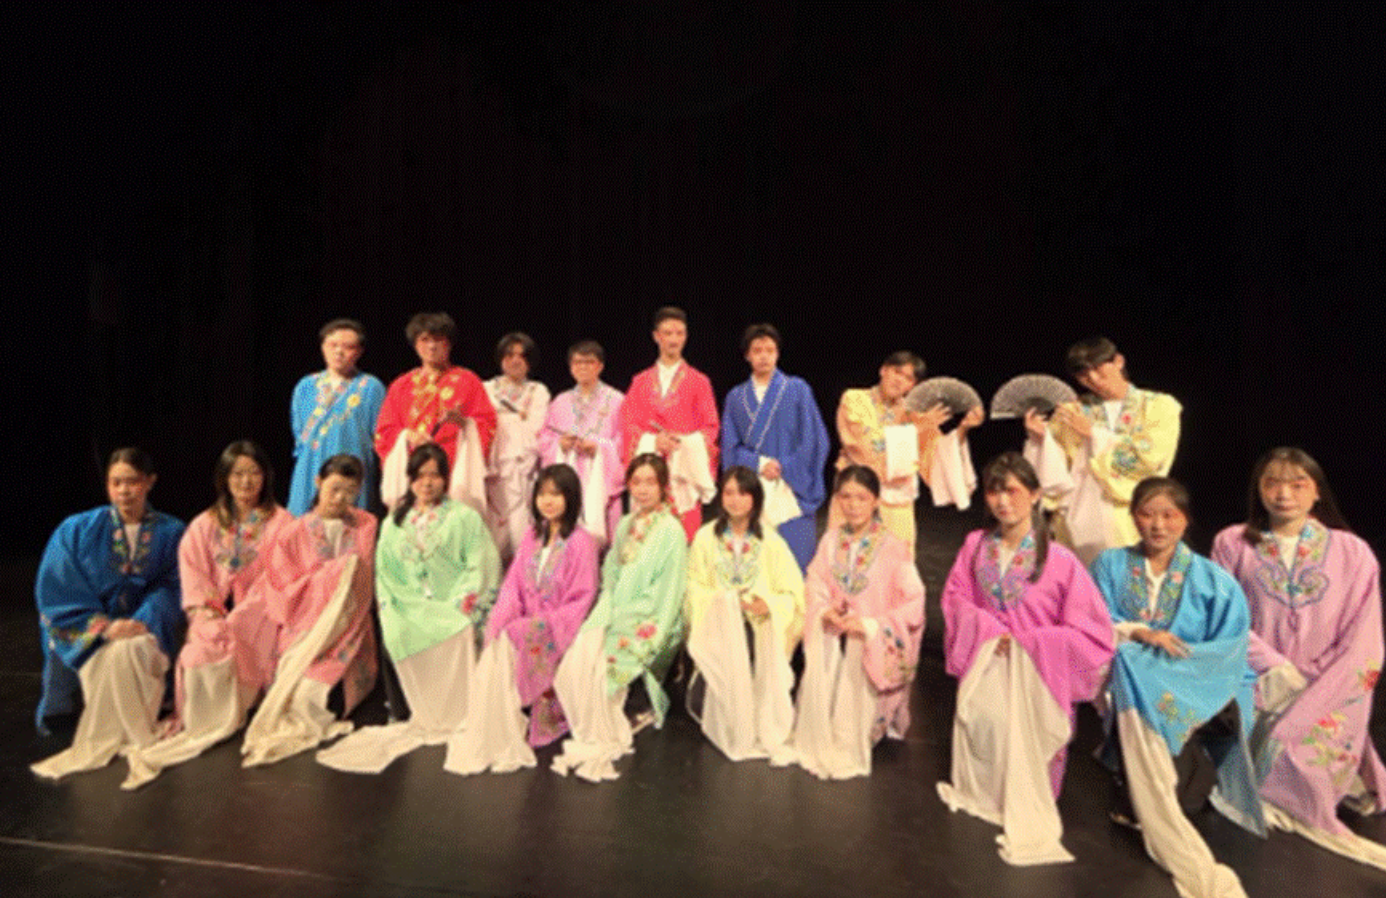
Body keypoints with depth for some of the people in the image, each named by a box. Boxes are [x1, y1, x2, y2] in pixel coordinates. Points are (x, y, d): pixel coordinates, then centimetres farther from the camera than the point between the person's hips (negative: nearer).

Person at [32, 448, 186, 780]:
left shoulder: (170, 532, 0)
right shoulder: (76, 530, -1)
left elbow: (171, 587, -2)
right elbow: (56, 592, -3)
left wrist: (144, 621, -21)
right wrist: (102, 625, -17)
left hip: (140, 627, 0)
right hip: (83, 632, 0)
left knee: (139, 649, -32)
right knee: (115, 655, -31)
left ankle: (139, 730, -10)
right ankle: (110, 738, -7)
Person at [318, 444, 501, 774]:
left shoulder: (465, 518, 6)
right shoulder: (394, 522, 19)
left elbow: (480, 567, -3)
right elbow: (385, 572, 16)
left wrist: (457, 609, -14)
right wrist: (389, 604, -2)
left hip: (453, 608, -3)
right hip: (410, 608, 3)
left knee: (457, 634, -34)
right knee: (395, 632, -29)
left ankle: (456, 718, -16)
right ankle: (425, 719, -14)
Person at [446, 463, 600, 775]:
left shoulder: (581, 542, -8)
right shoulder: (531, 537, 11)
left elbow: (581, 598, -10)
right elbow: (513, 584, 7)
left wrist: (543, 624, -17)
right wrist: (502, 619, -10)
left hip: (557, 629, -5)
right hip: (525, 624, 5)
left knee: (509, 643, -26)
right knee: (495, 643, -22)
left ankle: (506, 741, -10)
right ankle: (487, 738, -10)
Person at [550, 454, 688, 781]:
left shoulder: (671, 531, -7)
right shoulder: (625, 525, 14)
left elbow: (667, 597, -10)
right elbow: (610, 578, 15)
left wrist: (637, 631, -16)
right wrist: (604, 616, -1)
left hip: (647, 625, -5)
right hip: (616, 617, 5)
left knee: (604, 667, -24)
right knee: (575, 662, -18)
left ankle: (608, 743, 0)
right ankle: (592, 739, 0)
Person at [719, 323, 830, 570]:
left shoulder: (797, 390, 4)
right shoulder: (736, 397, 11)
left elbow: (814, 440, 0)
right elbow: (730, 446, 6)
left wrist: (784, 468, -8)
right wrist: (759, 464, -10)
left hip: (790, 495, -2)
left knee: (794, 555, -4)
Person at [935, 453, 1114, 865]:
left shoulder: (1059, 561, -17)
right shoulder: (975, 545, -6)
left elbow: (1091, 631, -12)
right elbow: (955, 597, 5)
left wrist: (1026, 643, -16)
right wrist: (987, 630, -12)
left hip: (1035, 676, -3)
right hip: (986, 669, 3)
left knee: (1026, 748, 3)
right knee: (982, 731, 12)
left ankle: (1026, 815, 30)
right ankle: (981, 795, 40)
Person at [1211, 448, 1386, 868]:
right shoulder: (1232, 544, 4)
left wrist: (1310, 696, -12)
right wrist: (1275, 669, -13)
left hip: (1326, 694, 0)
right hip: (1254, 687, 0)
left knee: (1294, 740, -23)